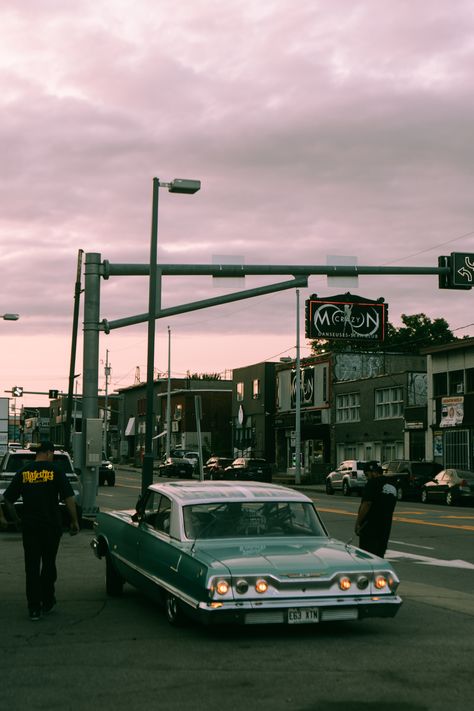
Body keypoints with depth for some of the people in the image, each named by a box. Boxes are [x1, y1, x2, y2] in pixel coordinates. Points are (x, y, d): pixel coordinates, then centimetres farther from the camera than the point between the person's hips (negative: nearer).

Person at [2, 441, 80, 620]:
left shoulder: (23, 472, 4)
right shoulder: (55, 470, -4)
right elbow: (68, 497, -8)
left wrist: (16, 519, 15)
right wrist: (74, 521, 0)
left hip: (29, 526, 1)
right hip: (52, 525, -1)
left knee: (32, 567, 5)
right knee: (49, 564, 15)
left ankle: (34, 609, 2)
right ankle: (47, 602, 22)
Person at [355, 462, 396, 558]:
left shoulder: (373, 483, -11)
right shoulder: (392, 487, 15)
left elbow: (366, 504, -18)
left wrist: (358, 523, -13)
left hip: (370, 527, -8)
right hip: (385, 528, 8)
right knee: (379, 555, 11)